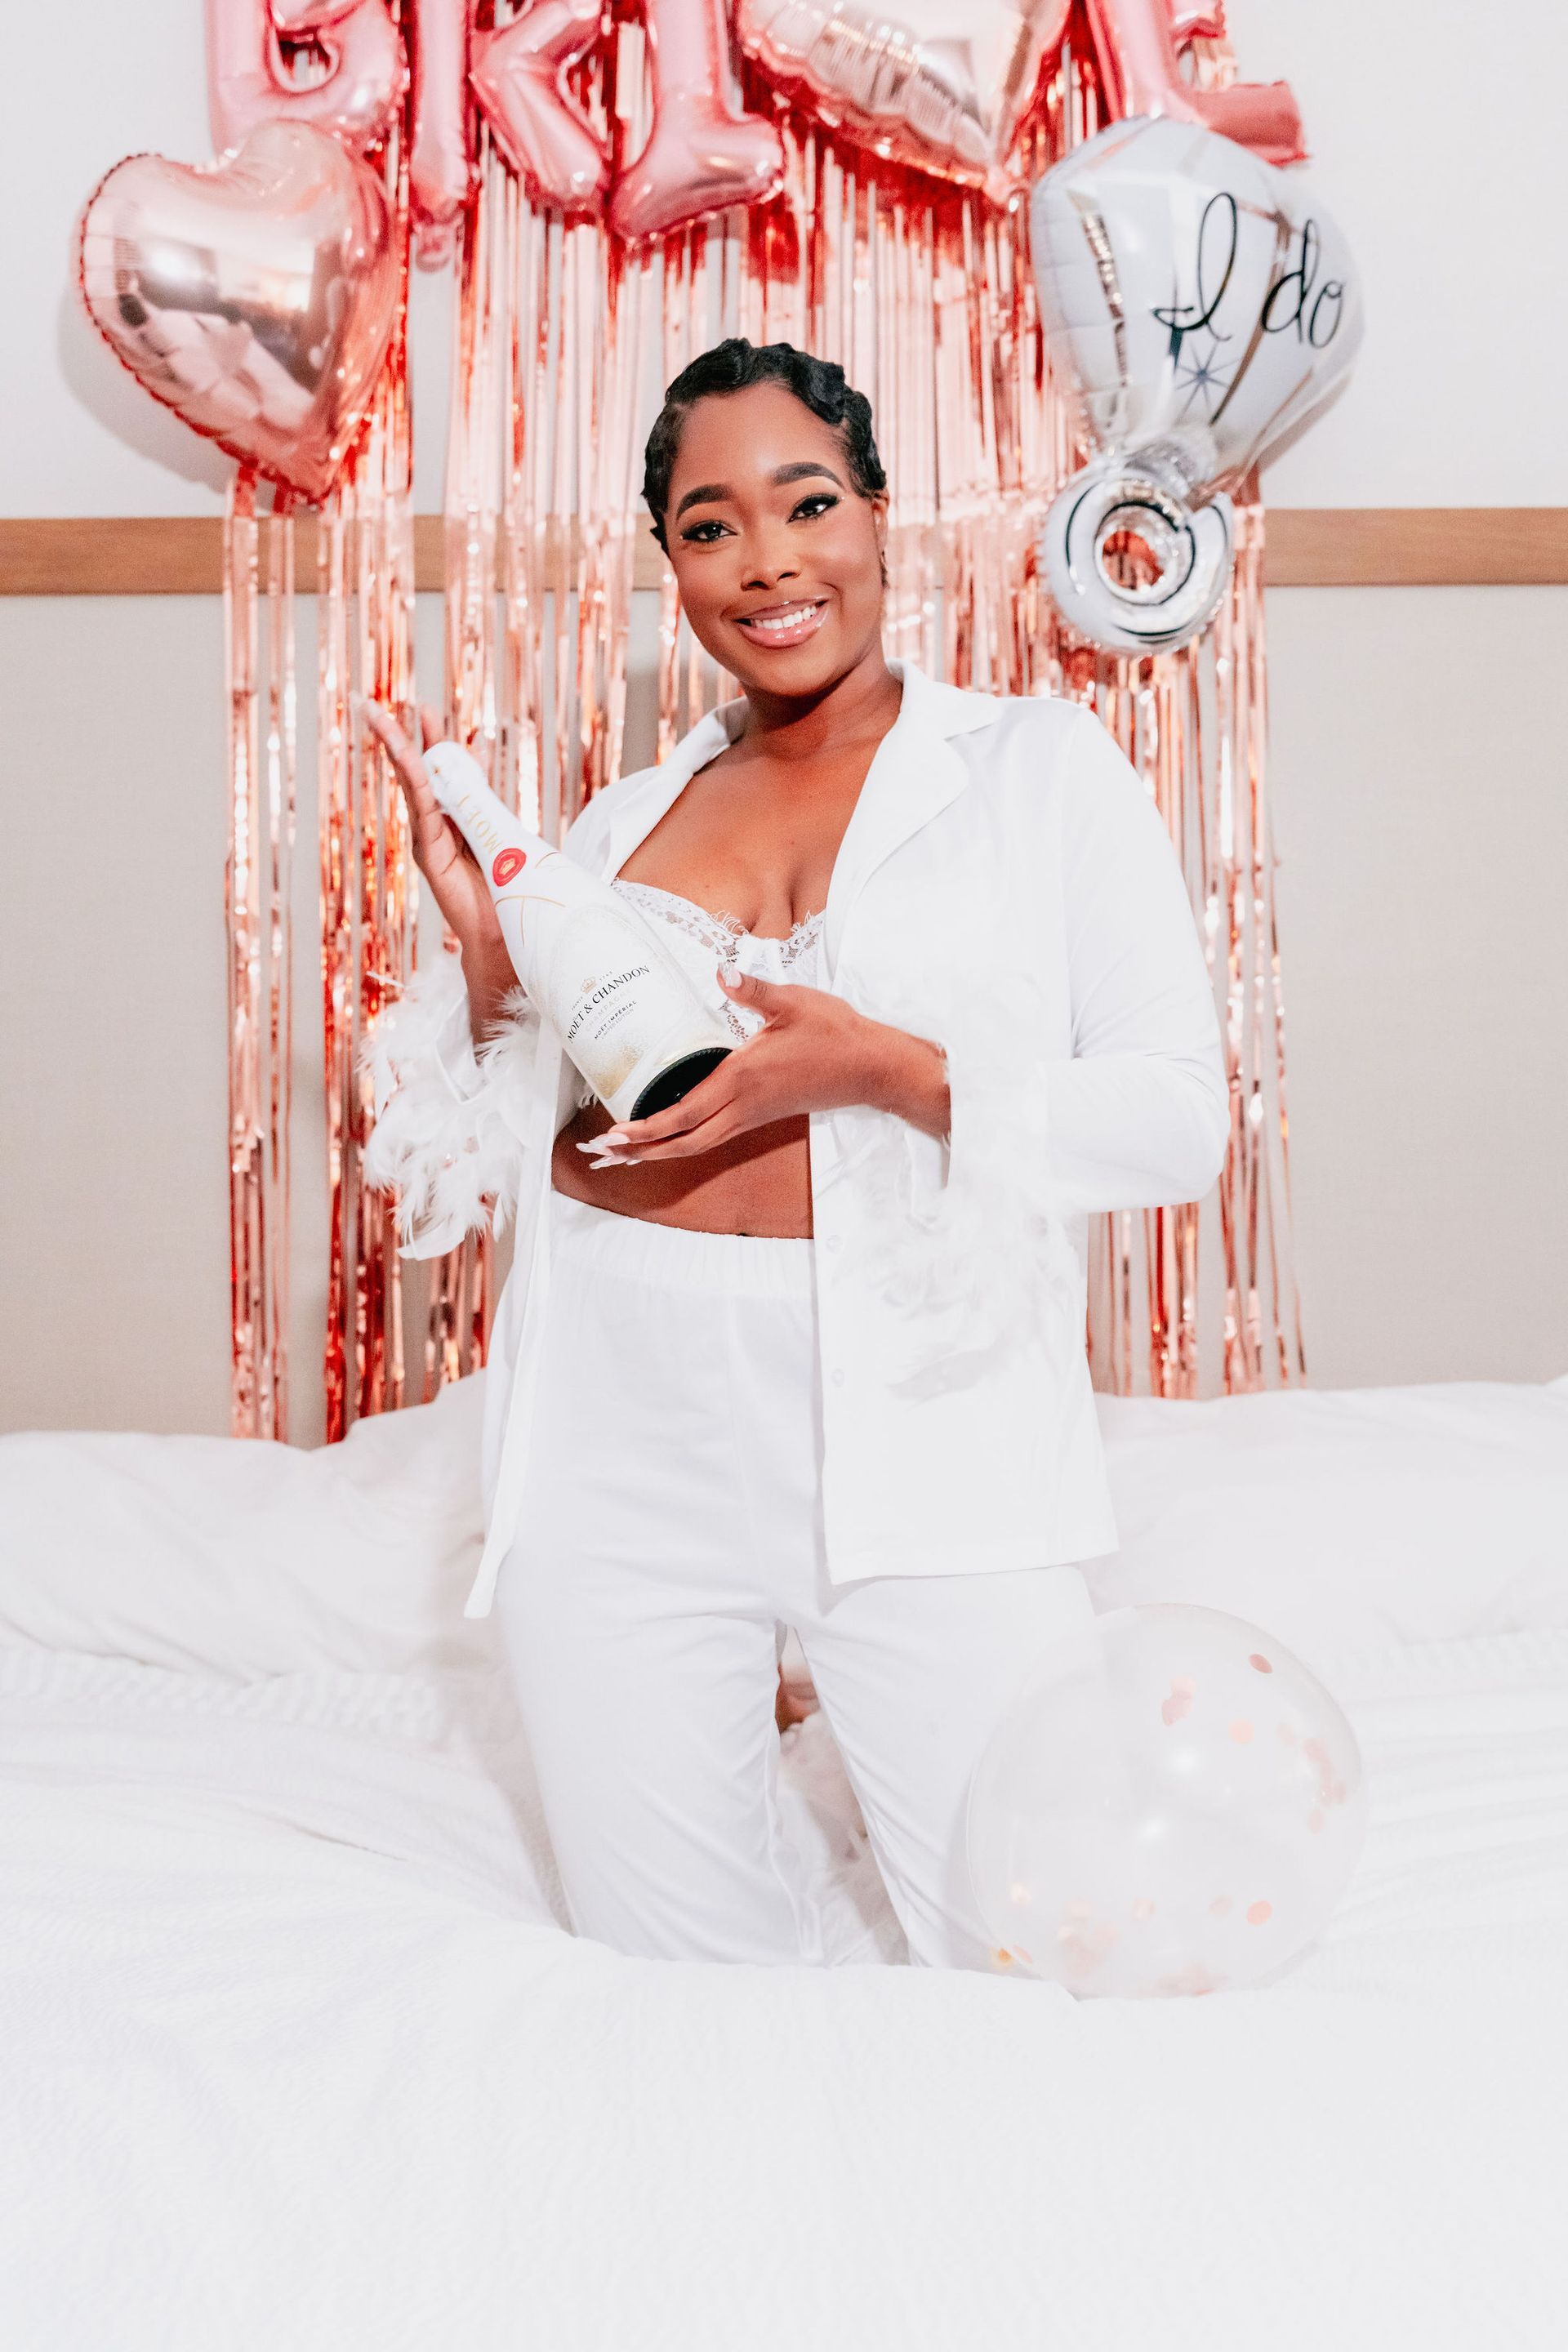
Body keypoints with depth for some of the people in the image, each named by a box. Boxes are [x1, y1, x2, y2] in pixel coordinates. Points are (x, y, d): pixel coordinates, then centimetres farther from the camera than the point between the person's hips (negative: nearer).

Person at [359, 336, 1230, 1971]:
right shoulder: (624, 821, 12)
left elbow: (1180, 1118, -4)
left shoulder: (1039, 764, 3)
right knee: (691, 1981, 11)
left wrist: (880, 1065, -18)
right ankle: (742, 1703, 39)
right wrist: (484, 951, -5)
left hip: (917, 1413, -2)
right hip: (621, 1424, 3)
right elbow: (516, 1158, 13)